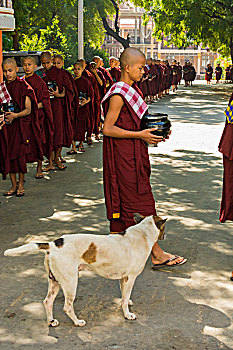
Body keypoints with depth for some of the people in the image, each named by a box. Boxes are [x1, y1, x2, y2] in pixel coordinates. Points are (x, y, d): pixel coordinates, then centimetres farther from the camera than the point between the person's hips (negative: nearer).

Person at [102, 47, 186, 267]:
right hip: (124, 156, -10)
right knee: (141, 202, -4)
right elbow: (108, 128, -19)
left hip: (133, 154, 10)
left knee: (123, 203, 13)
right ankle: (156, 253, 3)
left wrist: (154, 129, 7)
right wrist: (140, 135, -21)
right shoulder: (119, 94, -16)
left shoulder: (131, 90, 14)